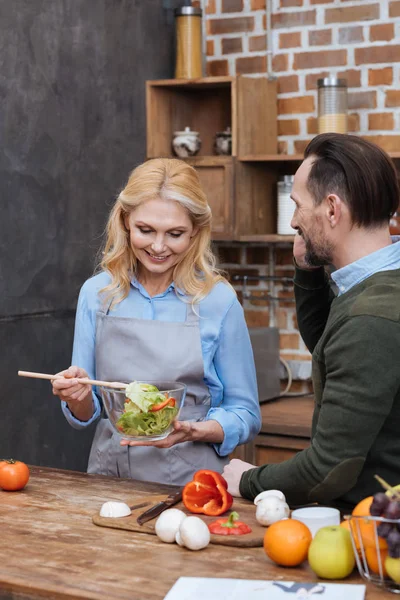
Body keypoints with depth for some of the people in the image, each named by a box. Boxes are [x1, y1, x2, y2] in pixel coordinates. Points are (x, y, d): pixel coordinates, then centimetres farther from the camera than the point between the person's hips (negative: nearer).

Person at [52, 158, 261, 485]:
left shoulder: (218, 300, -3)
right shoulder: (96, 293, 5)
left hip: (189, 479, -2)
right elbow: (86, 415, 12)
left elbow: (246, 416, 4)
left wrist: (194, 431, -14)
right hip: (109, 475, 2)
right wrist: (79, 398, -9)